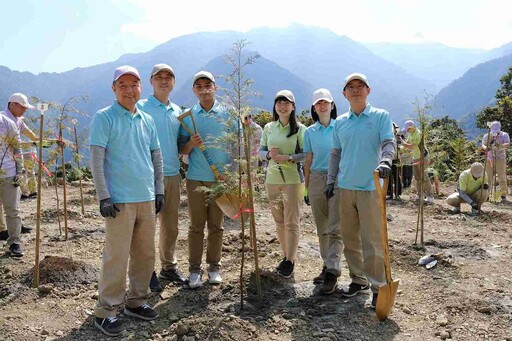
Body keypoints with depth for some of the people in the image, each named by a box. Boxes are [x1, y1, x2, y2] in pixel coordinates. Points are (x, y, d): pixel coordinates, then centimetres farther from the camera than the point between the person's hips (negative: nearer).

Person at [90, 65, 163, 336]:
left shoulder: (147, 120, 13)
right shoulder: (104, 118, -4)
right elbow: (97, 160, -9)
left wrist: (158, 190, 13)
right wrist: (104, 197, -14)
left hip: (147, 199, 6)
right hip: (120, 200, -6)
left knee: (145, 254, 12)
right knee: (117, 257, -3)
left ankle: (136, 301, 27)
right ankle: (105, 311, 10)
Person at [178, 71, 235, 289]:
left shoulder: (227, 114, 2)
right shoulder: (188, 116, 5)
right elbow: (182, 150, 7)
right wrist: (191, 144, -15)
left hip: (221, 178, 0)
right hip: (195, 178, 1)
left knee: (216, 225, 9)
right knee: (196, 225, 4)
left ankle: (214, 267, 21)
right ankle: (194, 269, 14)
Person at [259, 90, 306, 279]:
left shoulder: (300, 128, -4)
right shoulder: (268, 128, 8)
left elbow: (306, 154, -7)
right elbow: (260, 151, 10)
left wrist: (287, 158, -19)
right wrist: (269, 154, -11)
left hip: (293, 180, -4)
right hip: (272, 179, 5)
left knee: (292, 222, -2)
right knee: (279, 222, 13)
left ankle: (290, 261, 7)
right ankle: (286, 256, 27)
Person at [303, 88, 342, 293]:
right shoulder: (310, 132, 9)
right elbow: (308, 161, 11)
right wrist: (306, 188, 9)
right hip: (316, 180, 4)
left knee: (335, 229, -8)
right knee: (322, 229, 10)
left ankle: (332, 272, -6)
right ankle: (327, 266, 21)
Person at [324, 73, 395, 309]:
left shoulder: (380, 116, 0)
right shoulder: (340, 122, 13)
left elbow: (389, 142, -12)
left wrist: (385, 161, -32)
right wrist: (331, 180, 10)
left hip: (370, 187, -5)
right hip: (345, 187, 5)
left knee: (372, 240, -3)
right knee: (349, 238, 12)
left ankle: (378, 286, 10)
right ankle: (358, 280, 27)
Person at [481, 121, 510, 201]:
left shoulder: (504, 135, 3)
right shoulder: (487, 136, 7)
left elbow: (508, 144, -13)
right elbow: (482, 145, -3)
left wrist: (500, 145, -35)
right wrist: (486, 148, -28)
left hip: (500, 159, -1)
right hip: (489, 159, 1)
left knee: (502, 177, -3)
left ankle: (503, 195, 4)